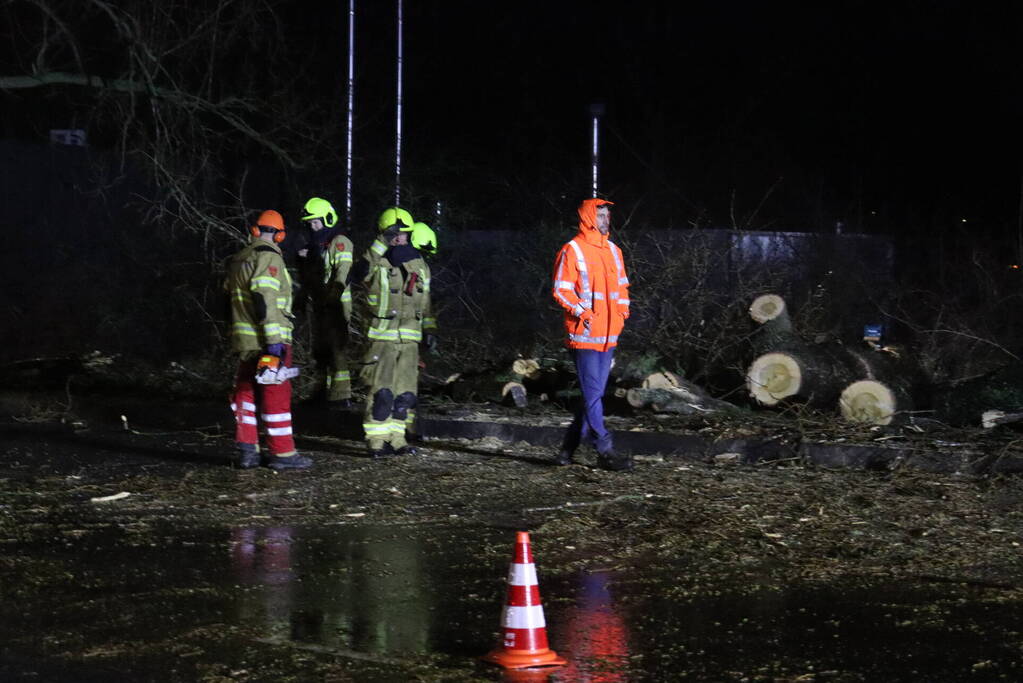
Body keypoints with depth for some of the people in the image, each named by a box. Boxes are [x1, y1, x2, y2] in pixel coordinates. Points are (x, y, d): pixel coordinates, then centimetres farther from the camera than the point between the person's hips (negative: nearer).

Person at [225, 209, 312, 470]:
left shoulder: (238, 261, 16)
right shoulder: (268, 258, -12)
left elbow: (230, 296, 22)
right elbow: (265, 301, -22)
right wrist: (275, 342, -23)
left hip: (244, 341, 8)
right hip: (266, 339, -8)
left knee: (246, 392, 12)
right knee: (276, 395, -3)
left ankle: (247, 450, 11)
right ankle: (282, 453, 0)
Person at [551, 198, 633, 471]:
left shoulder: (613, 251, 15)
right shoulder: (572, 251, -6)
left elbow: (622, 286, 24)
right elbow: (561, 290, -9)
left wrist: (622, 311, 8)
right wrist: (582, 312, -17)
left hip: (608, 335, 8)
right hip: (585, 334, -8)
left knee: (594, 393, 10)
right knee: (593, 394, -7)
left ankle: (569, 447, 20)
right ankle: (605, 451, -7)